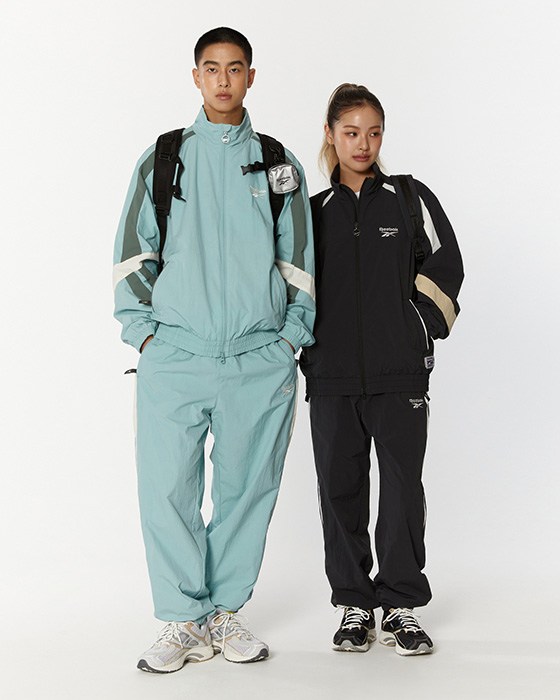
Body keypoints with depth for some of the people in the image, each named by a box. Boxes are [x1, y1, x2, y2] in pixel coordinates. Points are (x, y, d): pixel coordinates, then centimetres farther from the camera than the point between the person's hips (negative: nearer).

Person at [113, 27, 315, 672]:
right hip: (174, 355, 0)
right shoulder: (162, 159, 12)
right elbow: (132, 252, 12)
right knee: (167, 489, -5)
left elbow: (298, 260, 14)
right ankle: (185, 621, 8)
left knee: (247, 488, 5)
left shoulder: (278, 164, 13)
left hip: (260, 359, 1)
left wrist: (292, 337, 6)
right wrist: (143, 330, 2)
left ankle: (227, 610, 20)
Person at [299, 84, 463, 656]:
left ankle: (401, 605, 11)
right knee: (340, 488, 4)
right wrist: (308, 348, 7)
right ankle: (355, 604, 17)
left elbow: (446, 270, 6)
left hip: (400, 374, -2)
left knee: (403, 488, -1)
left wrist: (420, 335, 1)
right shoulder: (314, 212, 12)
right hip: (331, 377, 2)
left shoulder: (411, 200, 6)